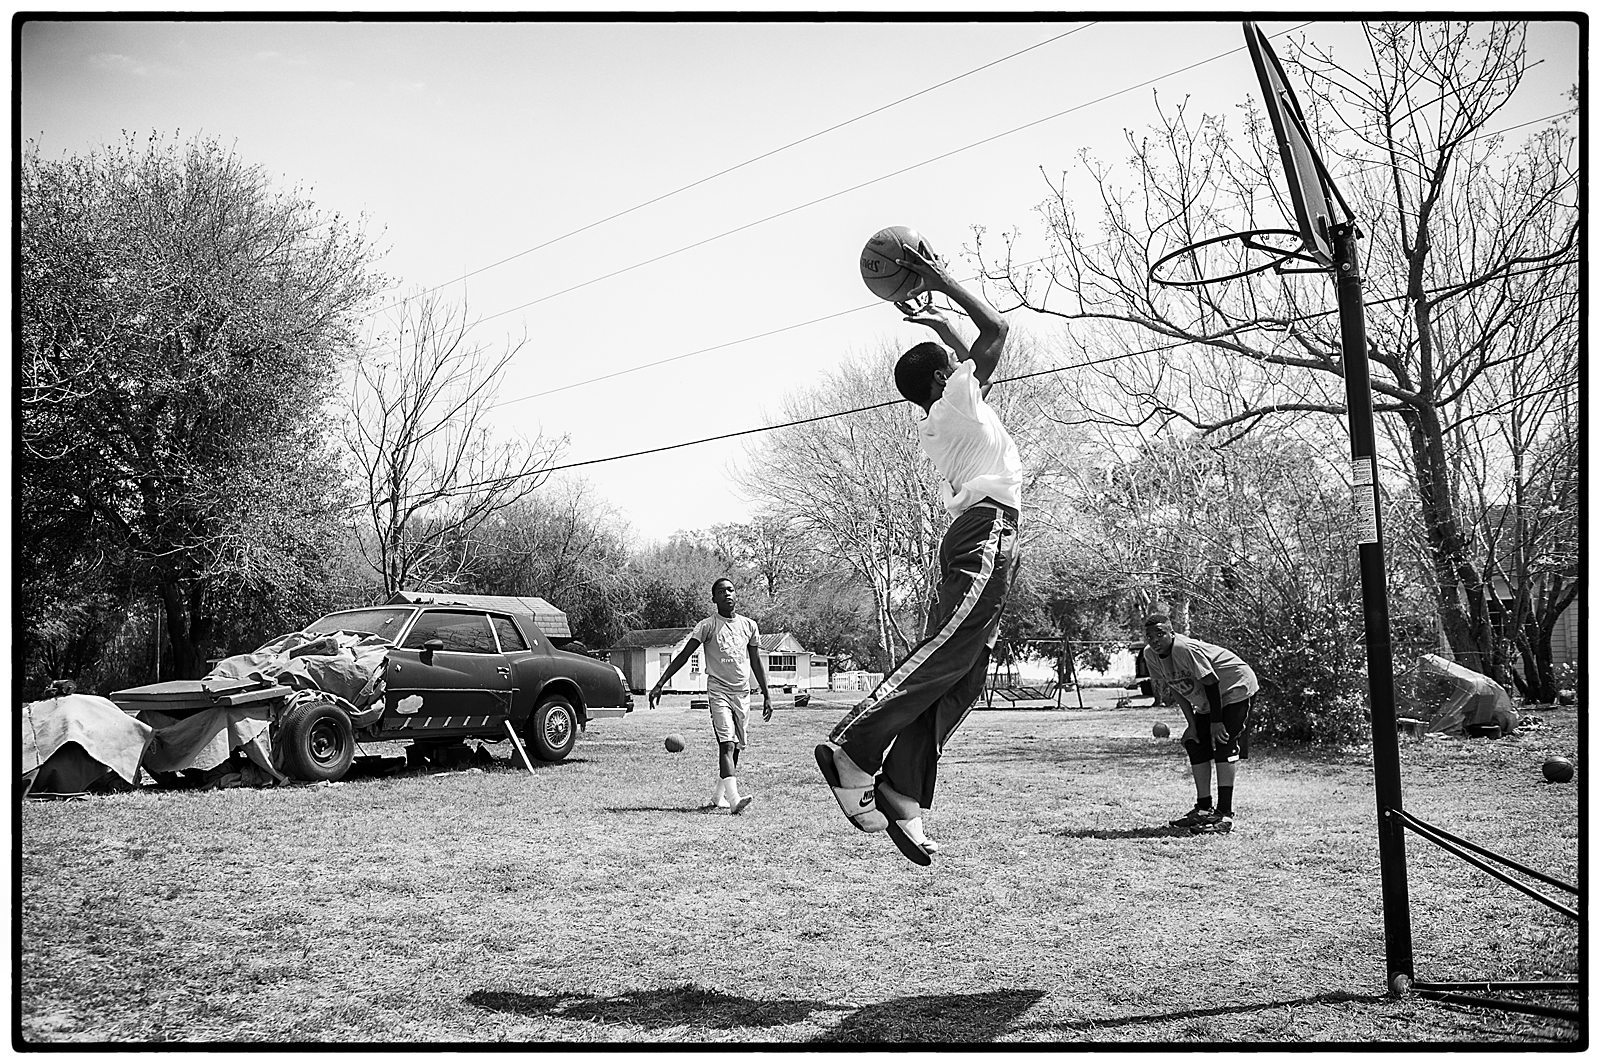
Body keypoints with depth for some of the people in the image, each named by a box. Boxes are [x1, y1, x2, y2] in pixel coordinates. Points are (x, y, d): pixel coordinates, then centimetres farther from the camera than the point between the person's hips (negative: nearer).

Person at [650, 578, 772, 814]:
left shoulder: (749, 625, 9)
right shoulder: (708, 626, -4)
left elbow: (756, 663, 16)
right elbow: (683, 655, -5)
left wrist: (766, 695, 15)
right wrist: (660, 684, -12)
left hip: (742, 693, 5)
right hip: (718, 691, -5)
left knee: (736, 747, 9)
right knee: (727, 744, -17)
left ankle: (719, 796, 23)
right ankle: (734, 799, -28)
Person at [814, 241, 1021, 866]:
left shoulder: (939, 417, 27)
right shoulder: (956, 398, 5)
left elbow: (969, 355, 45)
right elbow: (995, 330, 0)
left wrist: (935, 321, 44)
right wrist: (942, 284, 7)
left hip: (974, 538, 9)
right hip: (987, 529, -9)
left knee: (957, 679, 0)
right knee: (945, 652, -20)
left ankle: (903, 797, -7)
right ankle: (852, 749, -27)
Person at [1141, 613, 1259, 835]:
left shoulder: (1185, 649, -31)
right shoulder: (1150, 655, -8)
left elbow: (1211, 683, -24)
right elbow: (1178, 690, 2)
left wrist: (1216, 722, -20)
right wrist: (1192, 724, -1)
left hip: (1234, 688, -9)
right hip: (1206, 700, 9)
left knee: (1224, 746, -16)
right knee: (1195, 745, 4)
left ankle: (1224, 815, -17)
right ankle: (1203, 810, 13)